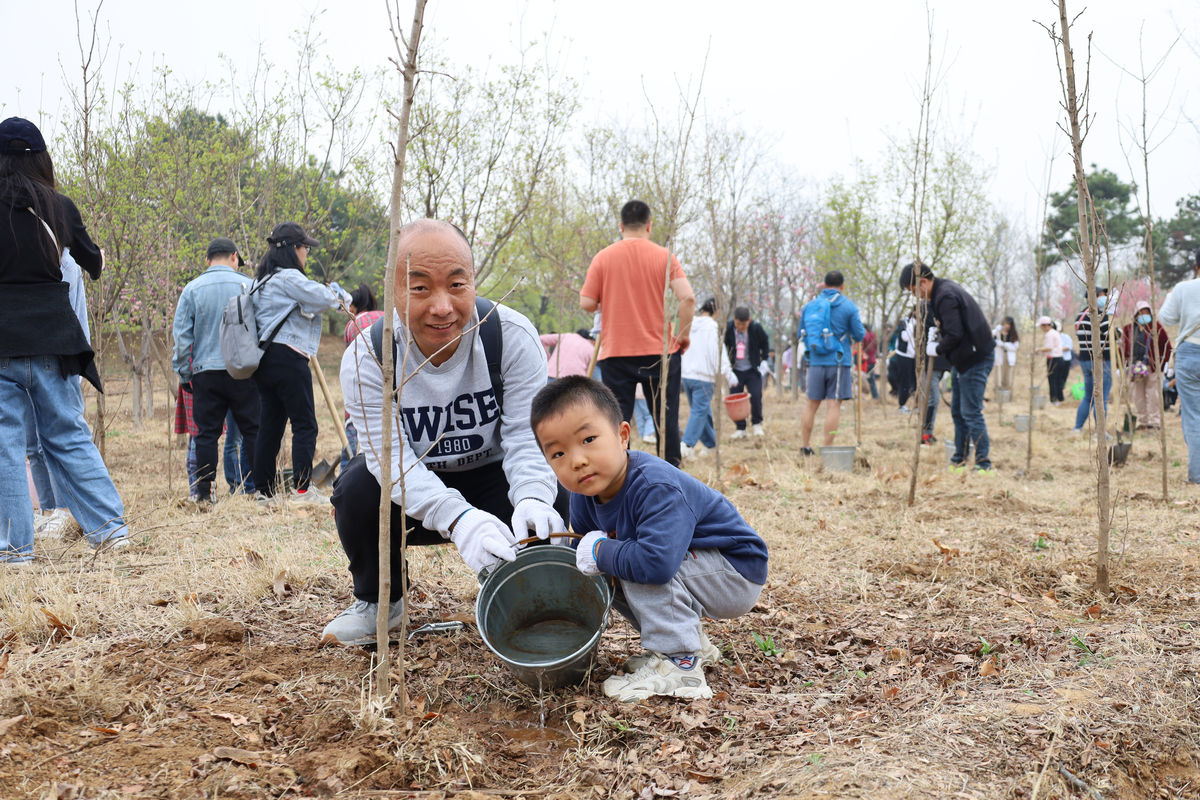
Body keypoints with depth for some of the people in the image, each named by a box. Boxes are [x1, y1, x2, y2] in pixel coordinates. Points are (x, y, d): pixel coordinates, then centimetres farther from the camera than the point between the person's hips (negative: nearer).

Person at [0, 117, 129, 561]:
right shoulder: (59, 207, 6)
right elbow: (92, 262, 21)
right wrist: (98, 258, 43)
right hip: (53, 334, 3)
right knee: (67, 434, 13)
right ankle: (109, 525, 11)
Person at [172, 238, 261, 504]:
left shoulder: (192, 289, 5)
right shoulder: (247, 285, 2)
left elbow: (182, 336, 4)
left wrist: (184, 374, 10)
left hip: (205, 373, 1)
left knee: (206, 434, 5)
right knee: (253, 431, 4)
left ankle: (203, 492, 5)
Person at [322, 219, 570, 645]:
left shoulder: (512, 336, -20)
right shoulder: (366, 358, -22)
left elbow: (526, 434, -22)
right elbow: (391, 458, -30)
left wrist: (531, 498, -46)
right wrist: (458, 518, -48)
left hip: (492, 479, 0)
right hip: (414, 497, 0)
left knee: (556, 498, -29)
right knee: (357, 488, -30)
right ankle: (379, 602, 2)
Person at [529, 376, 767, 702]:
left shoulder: (656, 489, -34)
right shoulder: (585, 497, -7)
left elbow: (656, 562, -46)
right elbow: (583, 550, 9)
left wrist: (599, 552, -30)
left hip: (738, 574, -9)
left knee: (637, 567, -27)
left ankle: (679, 664, -18)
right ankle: (692, 644, 12)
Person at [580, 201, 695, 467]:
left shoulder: (603, 258, -1)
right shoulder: (664, 257, -1)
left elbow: (586, 303, -3)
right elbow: (687, 297, -12)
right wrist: (683, 334, 1)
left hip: (615, 353, 0)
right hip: (659, 351, 0)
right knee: (666, 419, 9)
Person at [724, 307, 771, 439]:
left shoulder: (756, 328, -10)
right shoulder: (728, 329, -10)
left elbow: (765, 342, 9)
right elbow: (723, 347, 4)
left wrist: (763, 358, 2)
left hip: (752, 370, -1)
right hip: (735, 370, 1)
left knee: (756, 396, -10)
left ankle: (757, 423, 12)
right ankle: (740, 428, 11)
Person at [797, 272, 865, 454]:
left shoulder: (809, 305, 7)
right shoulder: (848, 306, -3)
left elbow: (800, 335, 13)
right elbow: (859, 336, -1)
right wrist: (861, 329, 21)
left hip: (816, 362, 4)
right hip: (839, 362, -4)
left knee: (811, 404, 13)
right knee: (834, 405, -2)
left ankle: (804, 446, 15)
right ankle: (827, 448, -4)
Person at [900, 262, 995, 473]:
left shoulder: (945, 296, -21)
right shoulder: (945, 288, 12)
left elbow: (955, 335, -26)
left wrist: (936, 349, -10)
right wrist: (938, 334, 4)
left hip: (975, 360, -11)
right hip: (963, 359, 11)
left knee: (971, 413, -9)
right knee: (958, 411, 13)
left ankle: (983, 464, -6)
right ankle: (959, 461, 19)